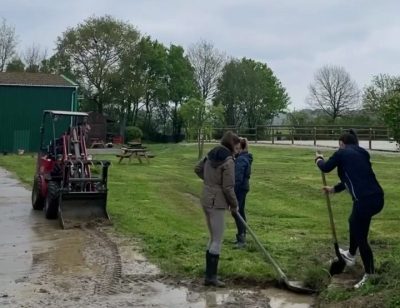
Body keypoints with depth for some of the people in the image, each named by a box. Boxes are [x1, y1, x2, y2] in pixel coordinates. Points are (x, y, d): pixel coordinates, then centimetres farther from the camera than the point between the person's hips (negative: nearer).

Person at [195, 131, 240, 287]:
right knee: (217, 241, 0)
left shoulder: (211, 155, 7)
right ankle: (211, 276, 4)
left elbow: (198, 169, 22)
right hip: (217, 203, -8)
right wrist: (234, 205, -3)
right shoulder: (228, 161, -17)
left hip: (207, 200, 8)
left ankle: (209, 273, 22)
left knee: (213, 238, 17)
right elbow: (228, 188, -17)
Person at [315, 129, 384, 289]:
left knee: (360, 237, 3)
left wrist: (319, 160, 34)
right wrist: (334, 189, 42)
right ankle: (351, 255, 51)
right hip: (377, 198, 9)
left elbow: (326, 168, 11)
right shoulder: (361, 154, 21)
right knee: (354, 222, 31)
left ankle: (370, 276, 9)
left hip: (365, 200, -9)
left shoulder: (342, 153, -1)